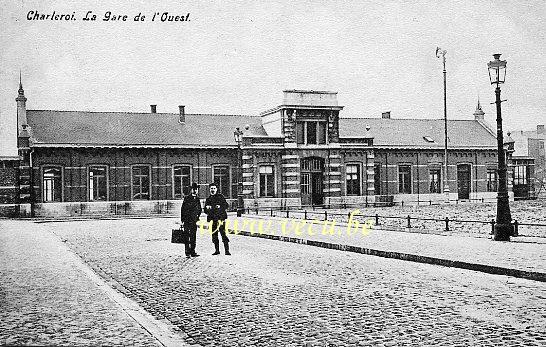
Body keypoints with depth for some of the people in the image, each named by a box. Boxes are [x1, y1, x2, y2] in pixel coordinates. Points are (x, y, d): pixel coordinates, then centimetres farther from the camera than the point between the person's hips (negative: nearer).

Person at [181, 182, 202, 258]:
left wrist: (197, 216, 9)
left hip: (194, 220, 5)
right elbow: (183, 209, -5)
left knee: (193, 236, 8)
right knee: (187, 236, -5)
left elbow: (200, 209, 22)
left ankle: (192, 252, 12)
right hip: (187, 220, -5)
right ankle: (187, 252, -2)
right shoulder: (187, 198, -3)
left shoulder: (197, 199, 12)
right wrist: (182, 219, -8)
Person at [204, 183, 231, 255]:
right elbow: (205, 210, 19)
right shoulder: (208, 199, 17)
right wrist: (207, 208, -3)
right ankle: (217, 250, 17)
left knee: (223, 233, -12)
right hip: (213, 219, 5)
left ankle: (227, 250, -12)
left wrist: (220, 207, -16)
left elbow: (226, 205, 0)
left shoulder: (220, 196, 5)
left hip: (221, 217, -5)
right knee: (214, 235, 7)